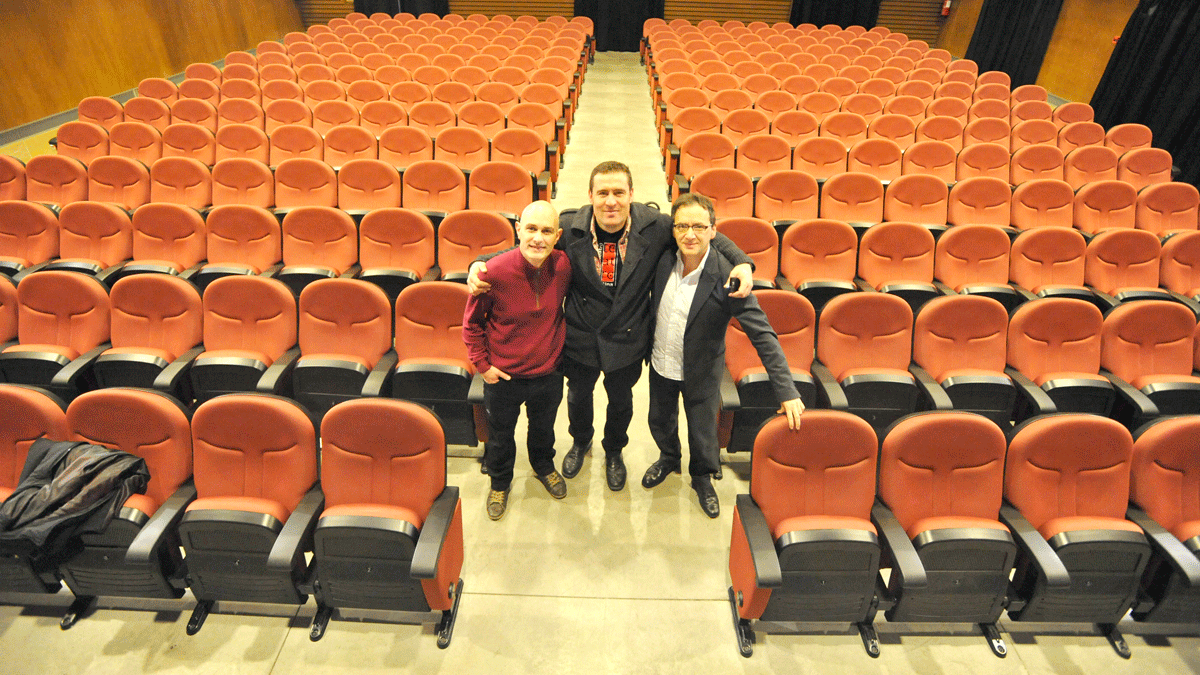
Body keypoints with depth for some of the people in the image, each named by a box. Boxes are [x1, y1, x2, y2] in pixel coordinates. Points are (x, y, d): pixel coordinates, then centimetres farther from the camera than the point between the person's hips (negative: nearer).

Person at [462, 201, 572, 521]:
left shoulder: (563, 266, -18)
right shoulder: (495, 272, -26)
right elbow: (472, 321, -9)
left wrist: (558, 347, 7)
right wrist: (482, 363, -9)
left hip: (548, 372, 2)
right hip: (503, 375, -2)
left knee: (543, 428, 28)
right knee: (500, 435, 22)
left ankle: (543, 465, 61)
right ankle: (500, 482, 53)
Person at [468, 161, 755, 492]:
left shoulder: (654, 226, -20)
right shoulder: (569, 228, -20)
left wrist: (742, 262, -22)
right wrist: (480, 263, -24)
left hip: (628, 342, 0)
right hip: (580, 340, 0)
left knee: (620, 400, 24)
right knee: (579, 394, 26)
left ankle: (614, 452, 58)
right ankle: (581, 442, 62)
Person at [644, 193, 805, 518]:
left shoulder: (727, 277, -27)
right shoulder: (665, 259, -14)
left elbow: (763, 335, -25)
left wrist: (787, 391, -29)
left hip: (701, 372, -4)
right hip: (661, 365, 4)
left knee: (703, 432, 16)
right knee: (660, 421, 25)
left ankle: (702, 478, 48)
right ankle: (669, 458, 57)